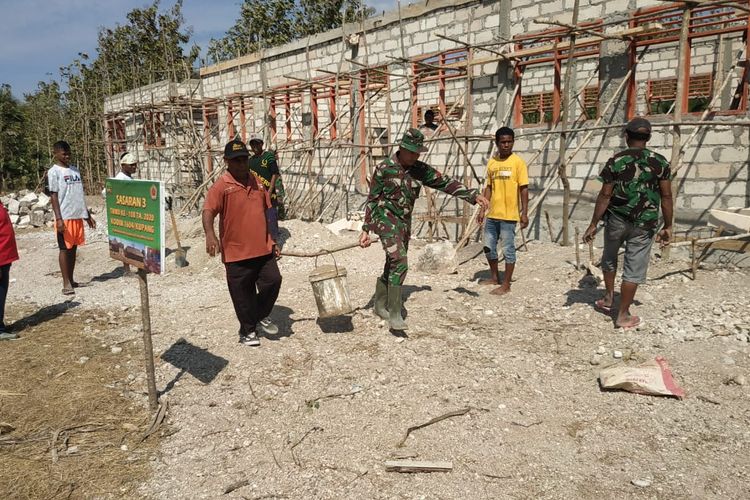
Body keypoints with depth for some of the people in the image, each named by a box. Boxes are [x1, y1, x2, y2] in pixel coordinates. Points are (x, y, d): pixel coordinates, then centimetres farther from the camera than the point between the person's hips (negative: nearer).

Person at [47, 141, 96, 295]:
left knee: (73, 248, 10)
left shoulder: (75, 170, 15)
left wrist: (88, 215, 18)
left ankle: (71, 280, 18)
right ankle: (66, 283, 1)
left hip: (78, 216, 6)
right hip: (65, 217, -6)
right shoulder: (53, 172, -4)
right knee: (65, 249, -2)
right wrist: (58, 218, -17)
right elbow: (53, 196, -9)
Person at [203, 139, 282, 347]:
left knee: (273, 280, -1)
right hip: (236, 252, -4)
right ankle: (248, 330, 27)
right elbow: (208, 211, -22)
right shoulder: (221, 186, -9)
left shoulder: (257, 182, 10)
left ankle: (261, 316, 26)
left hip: (263, 249, 5)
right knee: (243, 294, 6)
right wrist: (210, 234, -41)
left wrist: (271, 241, 19)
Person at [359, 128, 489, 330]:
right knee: (400, 263, -21)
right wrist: (366, 229, -7)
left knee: (393, 266, 13)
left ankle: (380, 305, 31)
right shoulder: (384, 168, -9)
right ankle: (394, 312, -14)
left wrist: (474, 195, -7)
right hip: (385, 218, -6)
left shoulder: (420, 170, 3)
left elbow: (445, 183, 3)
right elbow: (372, 199, -5)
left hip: (404, 222, 6)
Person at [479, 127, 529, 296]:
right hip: (492, 214, 6)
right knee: (489, 247, 14)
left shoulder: (518, 162, -6)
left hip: (509, 215, -6)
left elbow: (524, 188, -7)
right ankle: (494, 277, 32)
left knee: (508, 250, 2)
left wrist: (524, 213, -12)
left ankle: (506, 284, 11)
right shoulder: (491, 162, 9)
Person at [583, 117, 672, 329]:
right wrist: (668, 226, 8)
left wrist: (593, 224, -2)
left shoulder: (616, 161, -6)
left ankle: (609, 298, 34)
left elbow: (605, 196, -8)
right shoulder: (660, 162, -2)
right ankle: (623, 315, 12)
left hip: (616, 219, 0)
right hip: (644, 224, 0)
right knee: (634, 269, 6)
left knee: (609, 257, 26)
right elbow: (666, 197, -1)